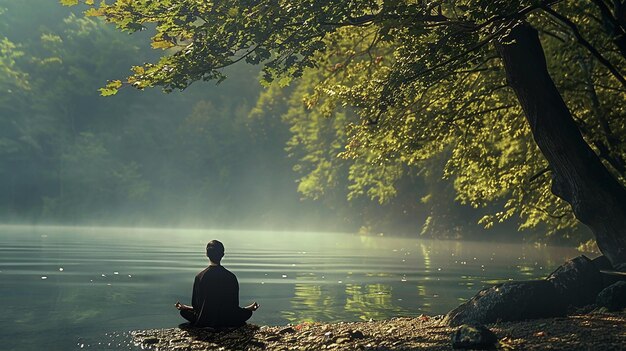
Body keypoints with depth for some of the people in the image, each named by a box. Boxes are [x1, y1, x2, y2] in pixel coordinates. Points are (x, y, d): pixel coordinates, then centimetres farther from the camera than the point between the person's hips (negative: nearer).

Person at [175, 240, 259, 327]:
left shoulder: (199, 277, -10)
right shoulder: (231, 277, -10)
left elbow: (196, 308, -5)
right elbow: (234, 306, -5)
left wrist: (183, 307, 16)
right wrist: (250, 308, 15)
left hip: (204, 323, 0)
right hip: (227, 322, 0)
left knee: (183, 311, 29)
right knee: (248, 313, 29)